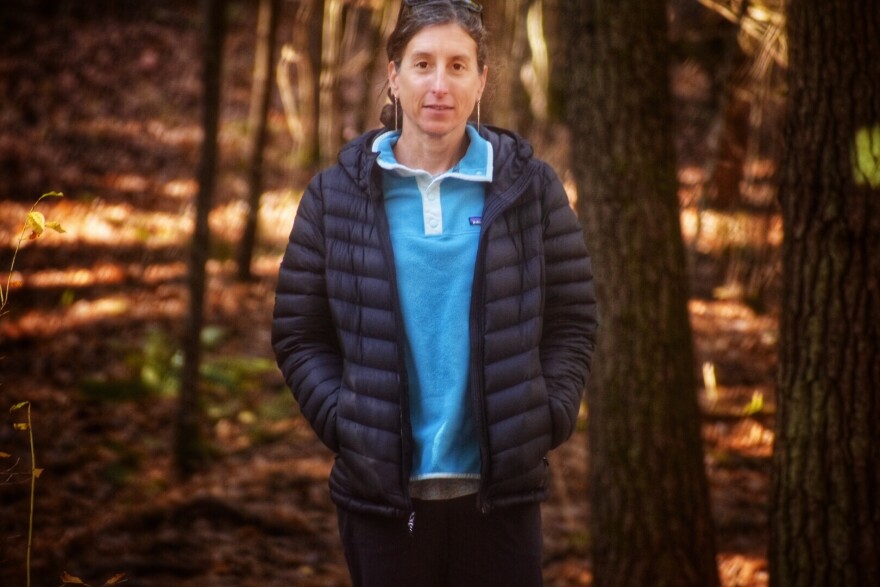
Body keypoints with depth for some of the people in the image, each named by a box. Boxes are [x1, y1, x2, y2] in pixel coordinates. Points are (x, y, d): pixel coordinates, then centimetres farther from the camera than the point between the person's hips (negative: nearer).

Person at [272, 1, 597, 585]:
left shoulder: (529, 187, 3)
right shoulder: (337, 194, 2)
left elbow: (573, 322, 5)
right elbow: (299, 334, 5)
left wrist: (546, 420, -6)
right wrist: (342, 422, -8)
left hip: (500, 492, 0)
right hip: (381, 494, 0)